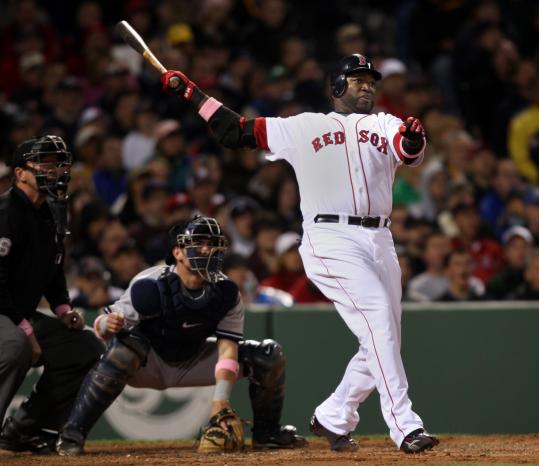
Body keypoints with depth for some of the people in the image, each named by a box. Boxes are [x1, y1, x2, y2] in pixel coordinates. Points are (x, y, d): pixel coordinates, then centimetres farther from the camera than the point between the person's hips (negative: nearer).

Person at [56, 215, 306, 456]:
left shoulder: (226, 293, -16)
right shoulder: (151, 286, -29)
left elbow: (227, 348, -21)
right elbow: (103, 326, -28)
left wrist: (220, 402, -34)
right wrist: (107, 324, -54)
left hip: (193, 363, 4)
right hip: (147, 365, -4)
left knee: (270, 354, -8)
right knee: (126, 344, -40)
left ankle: (267, 432, 14)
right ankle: (72, 434, -34)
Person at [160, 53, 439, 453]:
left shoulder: (385, 126, 17)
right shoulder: (304, 127, 13)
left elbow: (408, 151, -6)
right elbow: (235, 131, 16)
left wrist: (413, 139, -30)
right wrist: (192, 93, 14)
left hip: (379, 241, 5)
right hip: (331, 241, -5)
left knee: (384, 343, 5)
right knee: (377, 316, -23)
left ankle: (333, 418, 26)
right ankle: (405, 427, -29)